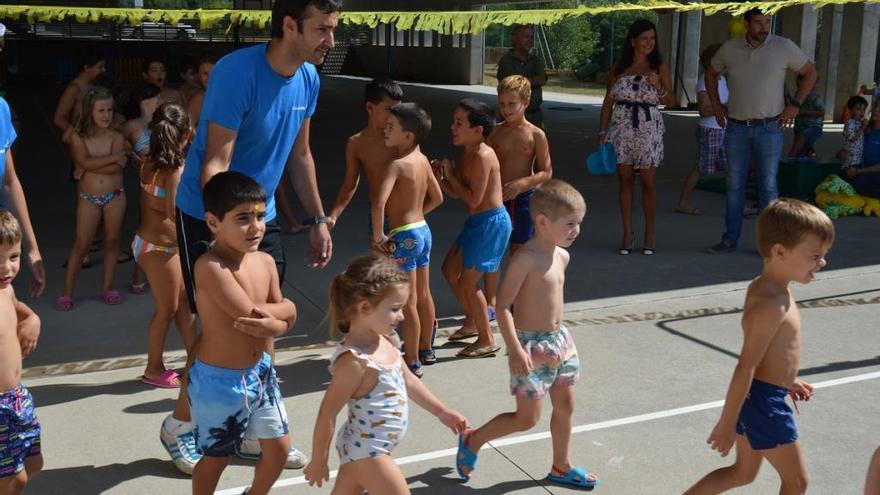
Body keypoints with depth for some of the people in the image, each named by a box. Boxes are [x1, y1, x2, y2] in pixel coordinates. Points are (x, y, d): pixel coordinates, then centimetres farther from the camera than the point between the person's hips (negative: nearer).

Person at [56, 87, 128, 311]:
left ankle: (108, 287, 19)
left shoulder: (116, 137, -2)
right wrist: (113, 157, -18)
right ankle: (67, 291, 4)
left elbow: (117, 168, -15)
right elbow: (84, 162, -20)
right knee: (81, 244, -2)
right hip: (88, 198, -1)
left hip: (115, 196, 1)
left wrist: (90, 167, -15)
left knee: (112, 241, 7)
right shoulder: (78, 138, -2)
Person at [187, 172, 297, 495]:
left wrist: (272, 319, -21)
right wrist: (280, 313, -12)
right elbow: (250, 313, -30)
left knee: (279, 447, 17)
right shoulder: (210, 266, -25)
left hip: (260, 372, 7)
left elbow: (287, 314, 1)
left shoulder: (265, 262, -1)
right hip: (219, 380, -7)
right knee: (217, 457, 12)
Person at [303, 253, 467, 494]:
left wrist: (442, 411, 22)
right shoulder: (354, 360, -28)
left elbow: (408, 381, 15)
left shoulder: (386, 341, 0)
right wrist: (318, 461, -14)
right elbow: (327, 415, -22)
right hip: (366, 452, -9)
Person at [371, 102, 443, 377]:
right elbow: (437, 198, 17)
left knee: (408, 303, 1)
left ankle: (412, 362, 11)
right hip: (423, 230, 9)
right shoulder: (422, 160, 4)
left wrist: (378, 236, -20)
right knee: (423, 295, 20)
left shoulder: (397, 165, -21)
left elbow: (378, 204, -33)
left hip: (404, 237, -9)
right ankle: (426, 349, 34)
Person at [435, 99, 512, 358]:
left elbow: (474, 199, -24)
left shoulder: (482, 156, -21)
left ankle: (487, 340, 13)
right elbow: (457, 192, 11)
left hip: (491, 223, -10)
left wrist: (450, 176, -14)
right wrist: (439, 178, -6)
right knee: (450, 270, 21)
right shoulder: (468, 154, 8)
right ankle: (472, 322, 38)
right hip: (477, 222, 10)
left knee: (467, 284, -2)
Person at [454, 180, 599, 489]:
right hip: (530, 344, -8)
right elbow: (503, 306, -22)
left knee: (565, 405, 16)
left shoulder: (562, 256, 3)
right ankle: (472, 441, 22)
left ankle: (561, 467, 33)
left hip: (559, 340, 8)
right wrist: (515, 349, -27)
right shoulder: (525, 259, -22)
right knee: (527, 419, 0)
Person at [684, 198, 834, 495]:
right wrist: (727, 423, -22)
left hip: (758, 394, 9)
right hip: (764, 400, -9)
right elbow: (746, 366, -26)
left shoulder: (763, 287, 3)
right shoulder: (772, 303, -26)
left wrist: (786, 380, 25)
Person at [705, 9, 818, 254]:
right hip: (736, 128, 2)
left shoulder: (784, 47, -5)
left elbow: (810, 73, 6)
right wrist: (716, 105, 10)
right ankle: (730, 239, 14)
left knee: (768, 185, 0)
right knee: (734, 185, 6)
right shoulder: (730, 48, 1)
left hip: (768, 128, -2)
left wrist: (795, 104, -3)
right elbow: (711, 73, 19)